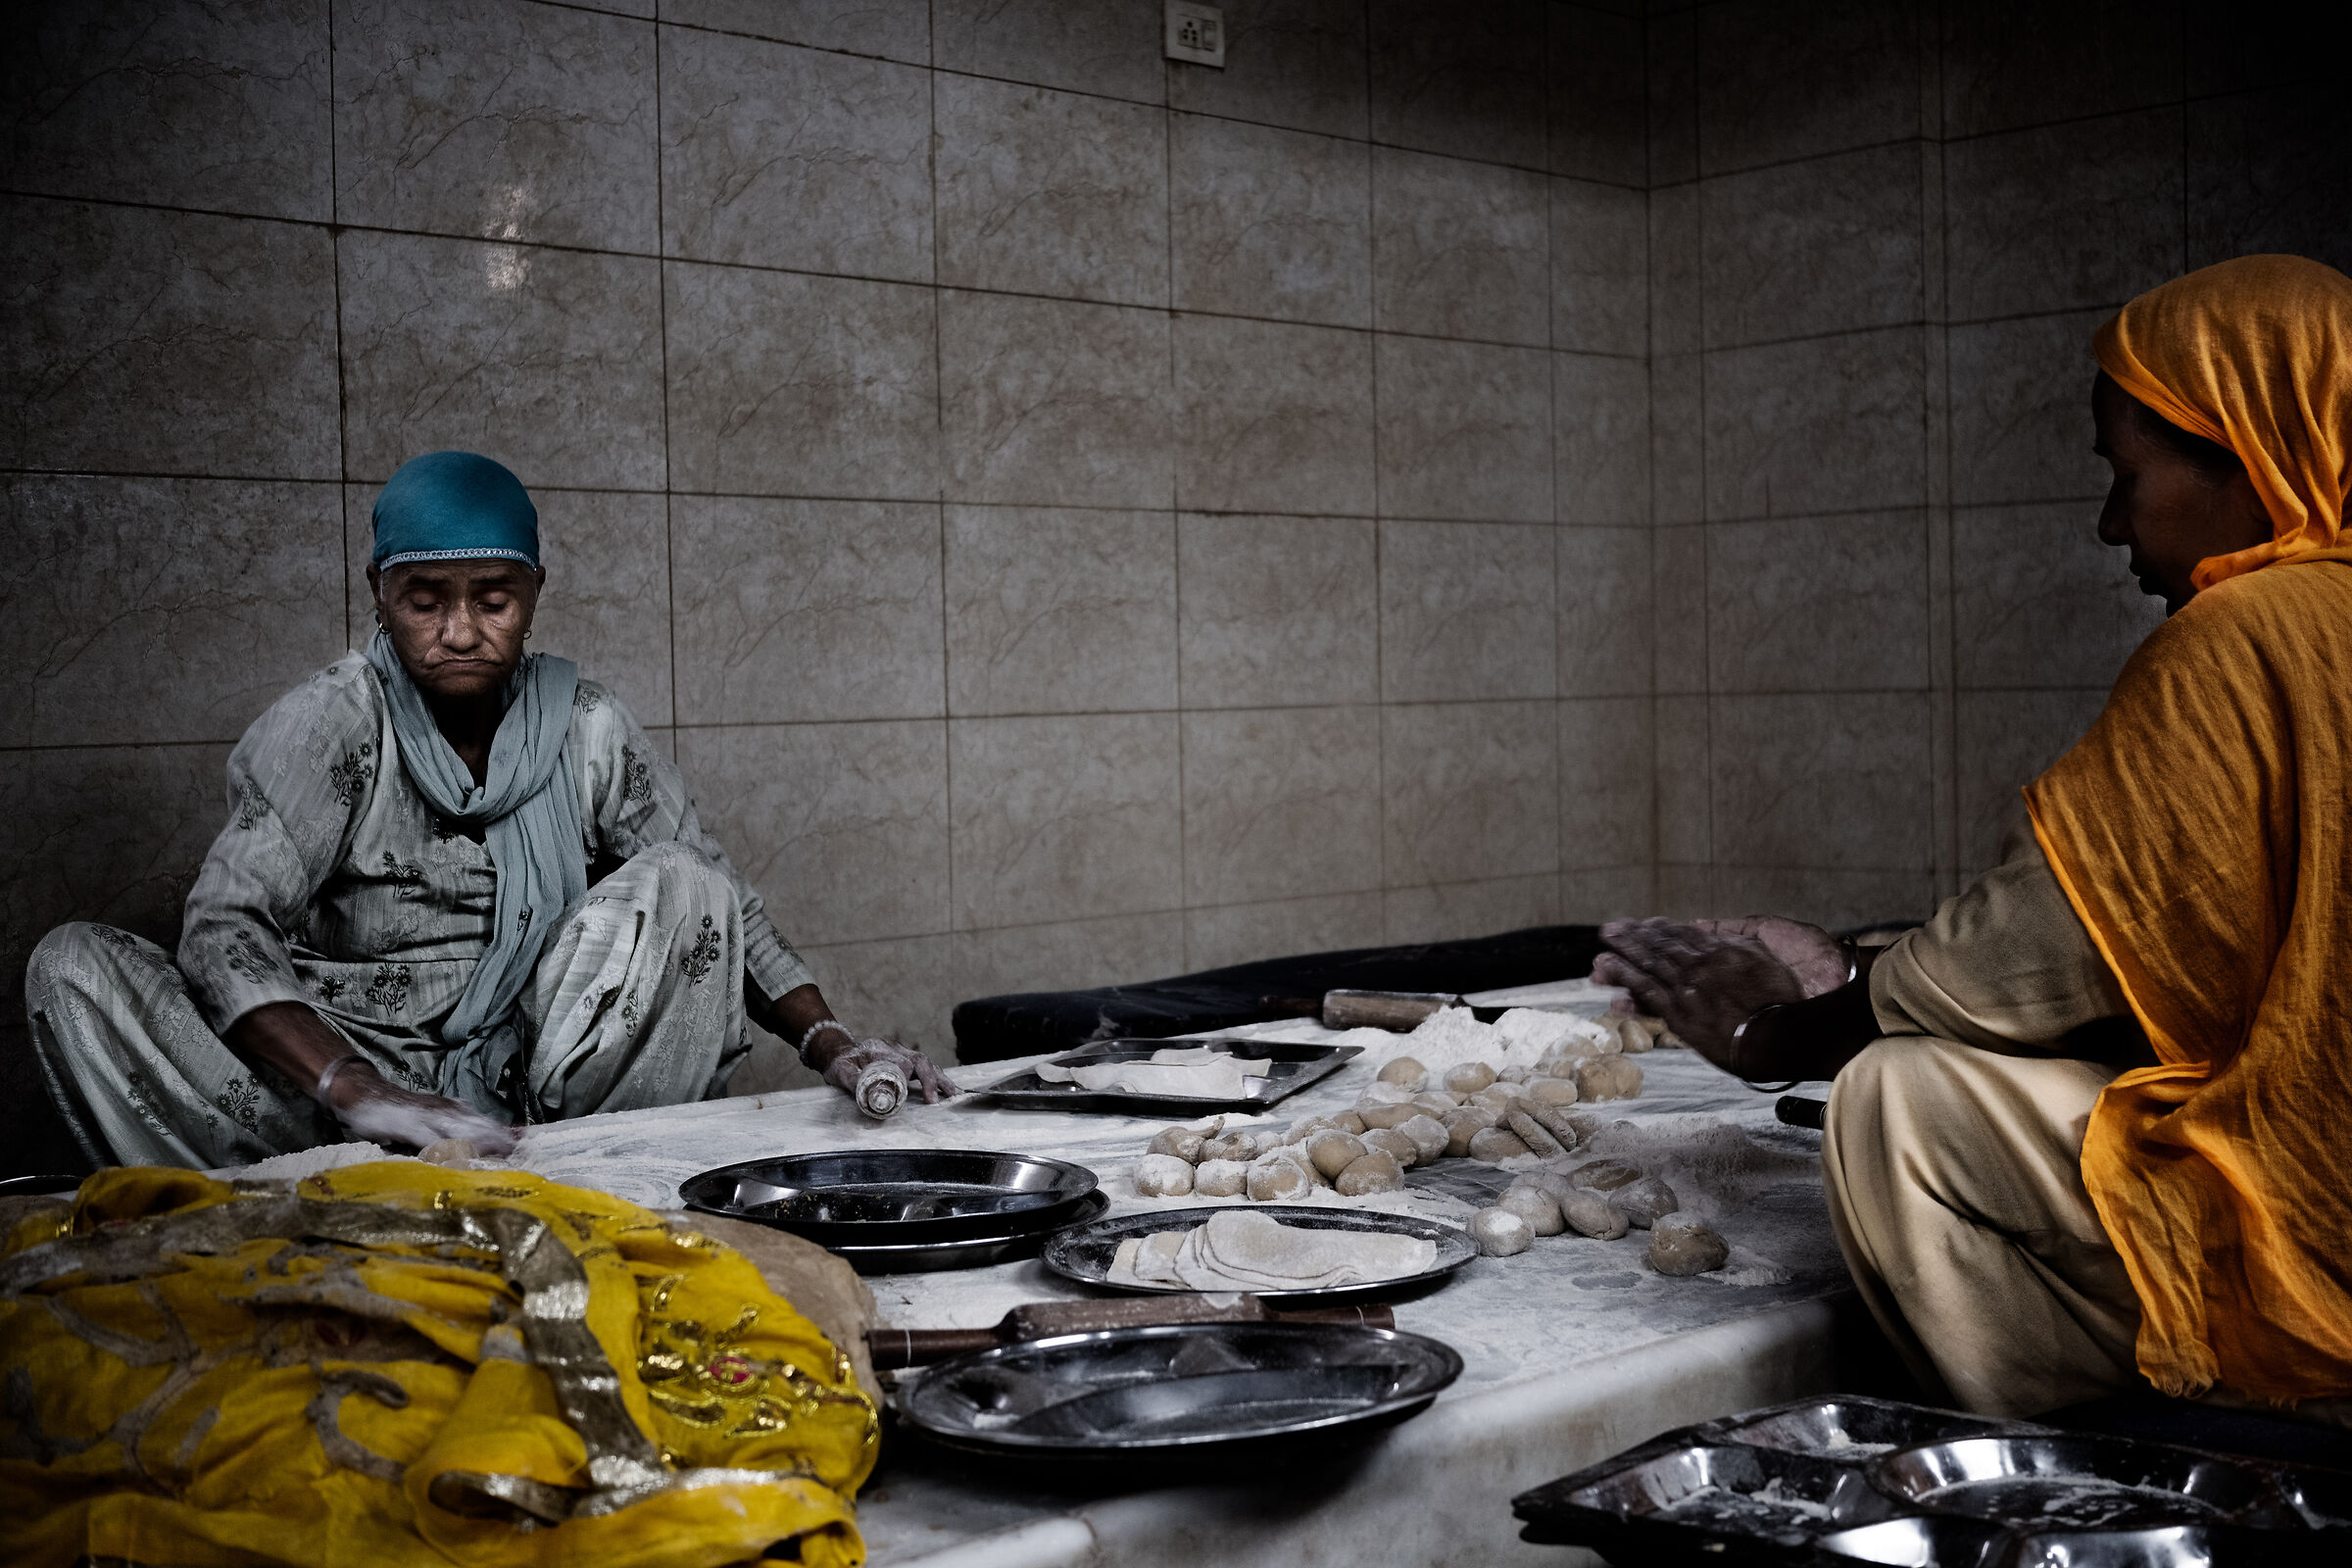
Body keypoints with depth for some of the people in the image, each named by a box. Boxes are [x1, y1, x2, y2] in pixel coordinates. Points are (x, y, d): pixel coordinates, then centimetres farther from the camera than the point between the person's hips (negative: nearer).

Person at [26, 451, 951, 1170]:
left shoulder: (583, 729, 2)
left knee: (676, 884, -17)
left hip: (538, 1081, 2)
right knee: (75, 965, -22)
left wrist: (829, 1041, -12)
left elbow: (721, 906, 6)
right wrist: (358, 1094, -36)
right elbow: (223, 929, -19)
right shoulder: (329, 725, -7)